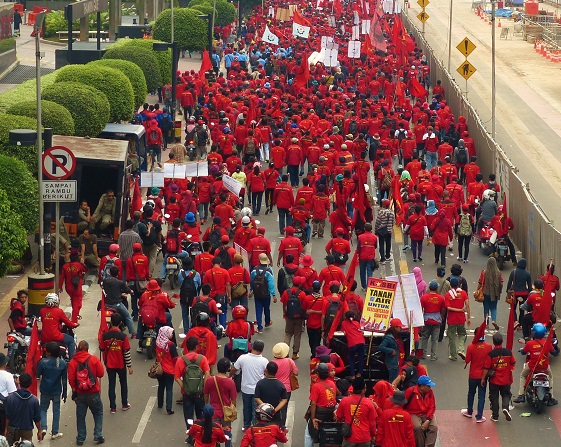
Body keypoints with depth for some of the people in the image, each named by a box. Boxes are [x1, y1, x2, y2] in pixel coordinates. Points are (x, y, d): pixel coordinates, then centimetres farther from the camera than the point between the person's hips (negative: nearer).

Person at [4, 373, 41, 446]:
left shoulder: (10, 398, -15)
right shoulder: (34, 400, -14)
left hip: (12, 429, 0)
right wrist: (39, 431, 7)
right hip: (27, 429, 0)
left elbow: (7, 416, -7)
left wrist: (6, 428, 6)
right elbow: (37, 419, -7)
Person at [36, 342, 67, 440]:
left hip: (45, 391, -1)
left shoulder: (43, 362, -16)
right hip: (57, 391, 1)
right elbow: (64, 380, -1)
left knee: (43, 409, 13)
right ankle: (55, 433, 14)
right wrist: (64, 393, 8)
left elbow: (37, 376, -6)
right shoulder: (62, 363, -7)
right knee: (56, 411, 11)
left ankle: (43, 428, -6)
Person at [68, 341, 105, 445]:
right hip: (94, 393, -1)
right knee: (98, 414, 13)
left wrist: (74, 390, 6)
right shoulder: (94, 359, -9)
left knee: (80, 416, 10)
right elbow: (101, 374, -6)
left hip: (80, 394, 1)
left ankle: (80, 438, 12)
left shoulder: (73, 362, -7)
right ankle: (98, 435, 6)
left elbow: (71, 379, -7)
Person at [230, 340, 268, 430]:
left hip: (245, 388, 2)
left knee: (247, 408, 21)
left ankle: (246, 426, 35)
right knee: (256, 409, 8)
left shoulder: (242, 358, -13)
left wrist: (230, 376, 19)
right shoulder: (264, 361, -17)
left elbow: (234, 370, -1)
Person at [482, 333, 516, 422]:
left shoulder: (491, 354, -17)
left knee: (494, 397, 11)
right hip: (506, 380, 2)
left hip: (494, 381, -2)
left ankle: (495, 416, 16)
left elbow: (486, 368, -14)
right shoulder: (508, 352, -9)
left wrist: (483, 378, -3)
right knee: (506, 394, 20)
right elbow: (513, 364, 5)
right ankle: (505, 407, -8)